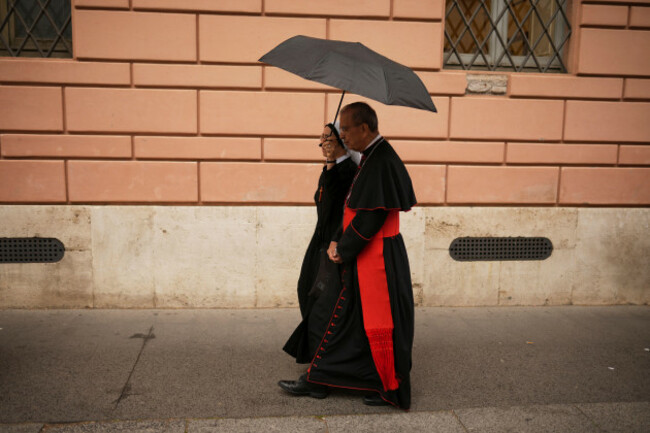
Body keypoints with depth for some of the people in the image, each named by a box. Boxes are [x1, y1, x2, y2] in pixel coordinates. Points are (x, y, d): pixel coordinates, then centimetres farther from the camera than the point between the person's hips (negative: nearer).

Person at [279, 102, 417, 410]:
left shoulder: (381, 162, -20)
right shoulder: (371, 158, 11)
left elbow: (370, 216, -23)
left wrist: (343, 250, -11)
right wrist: (338, 241, 5)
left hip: (378, 260, -10)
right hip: (363, 258, 10)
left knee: (377, 322, 3)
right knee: (346, 318, 16)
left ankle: (393, 390, 20)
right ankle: (317, 380, 28)